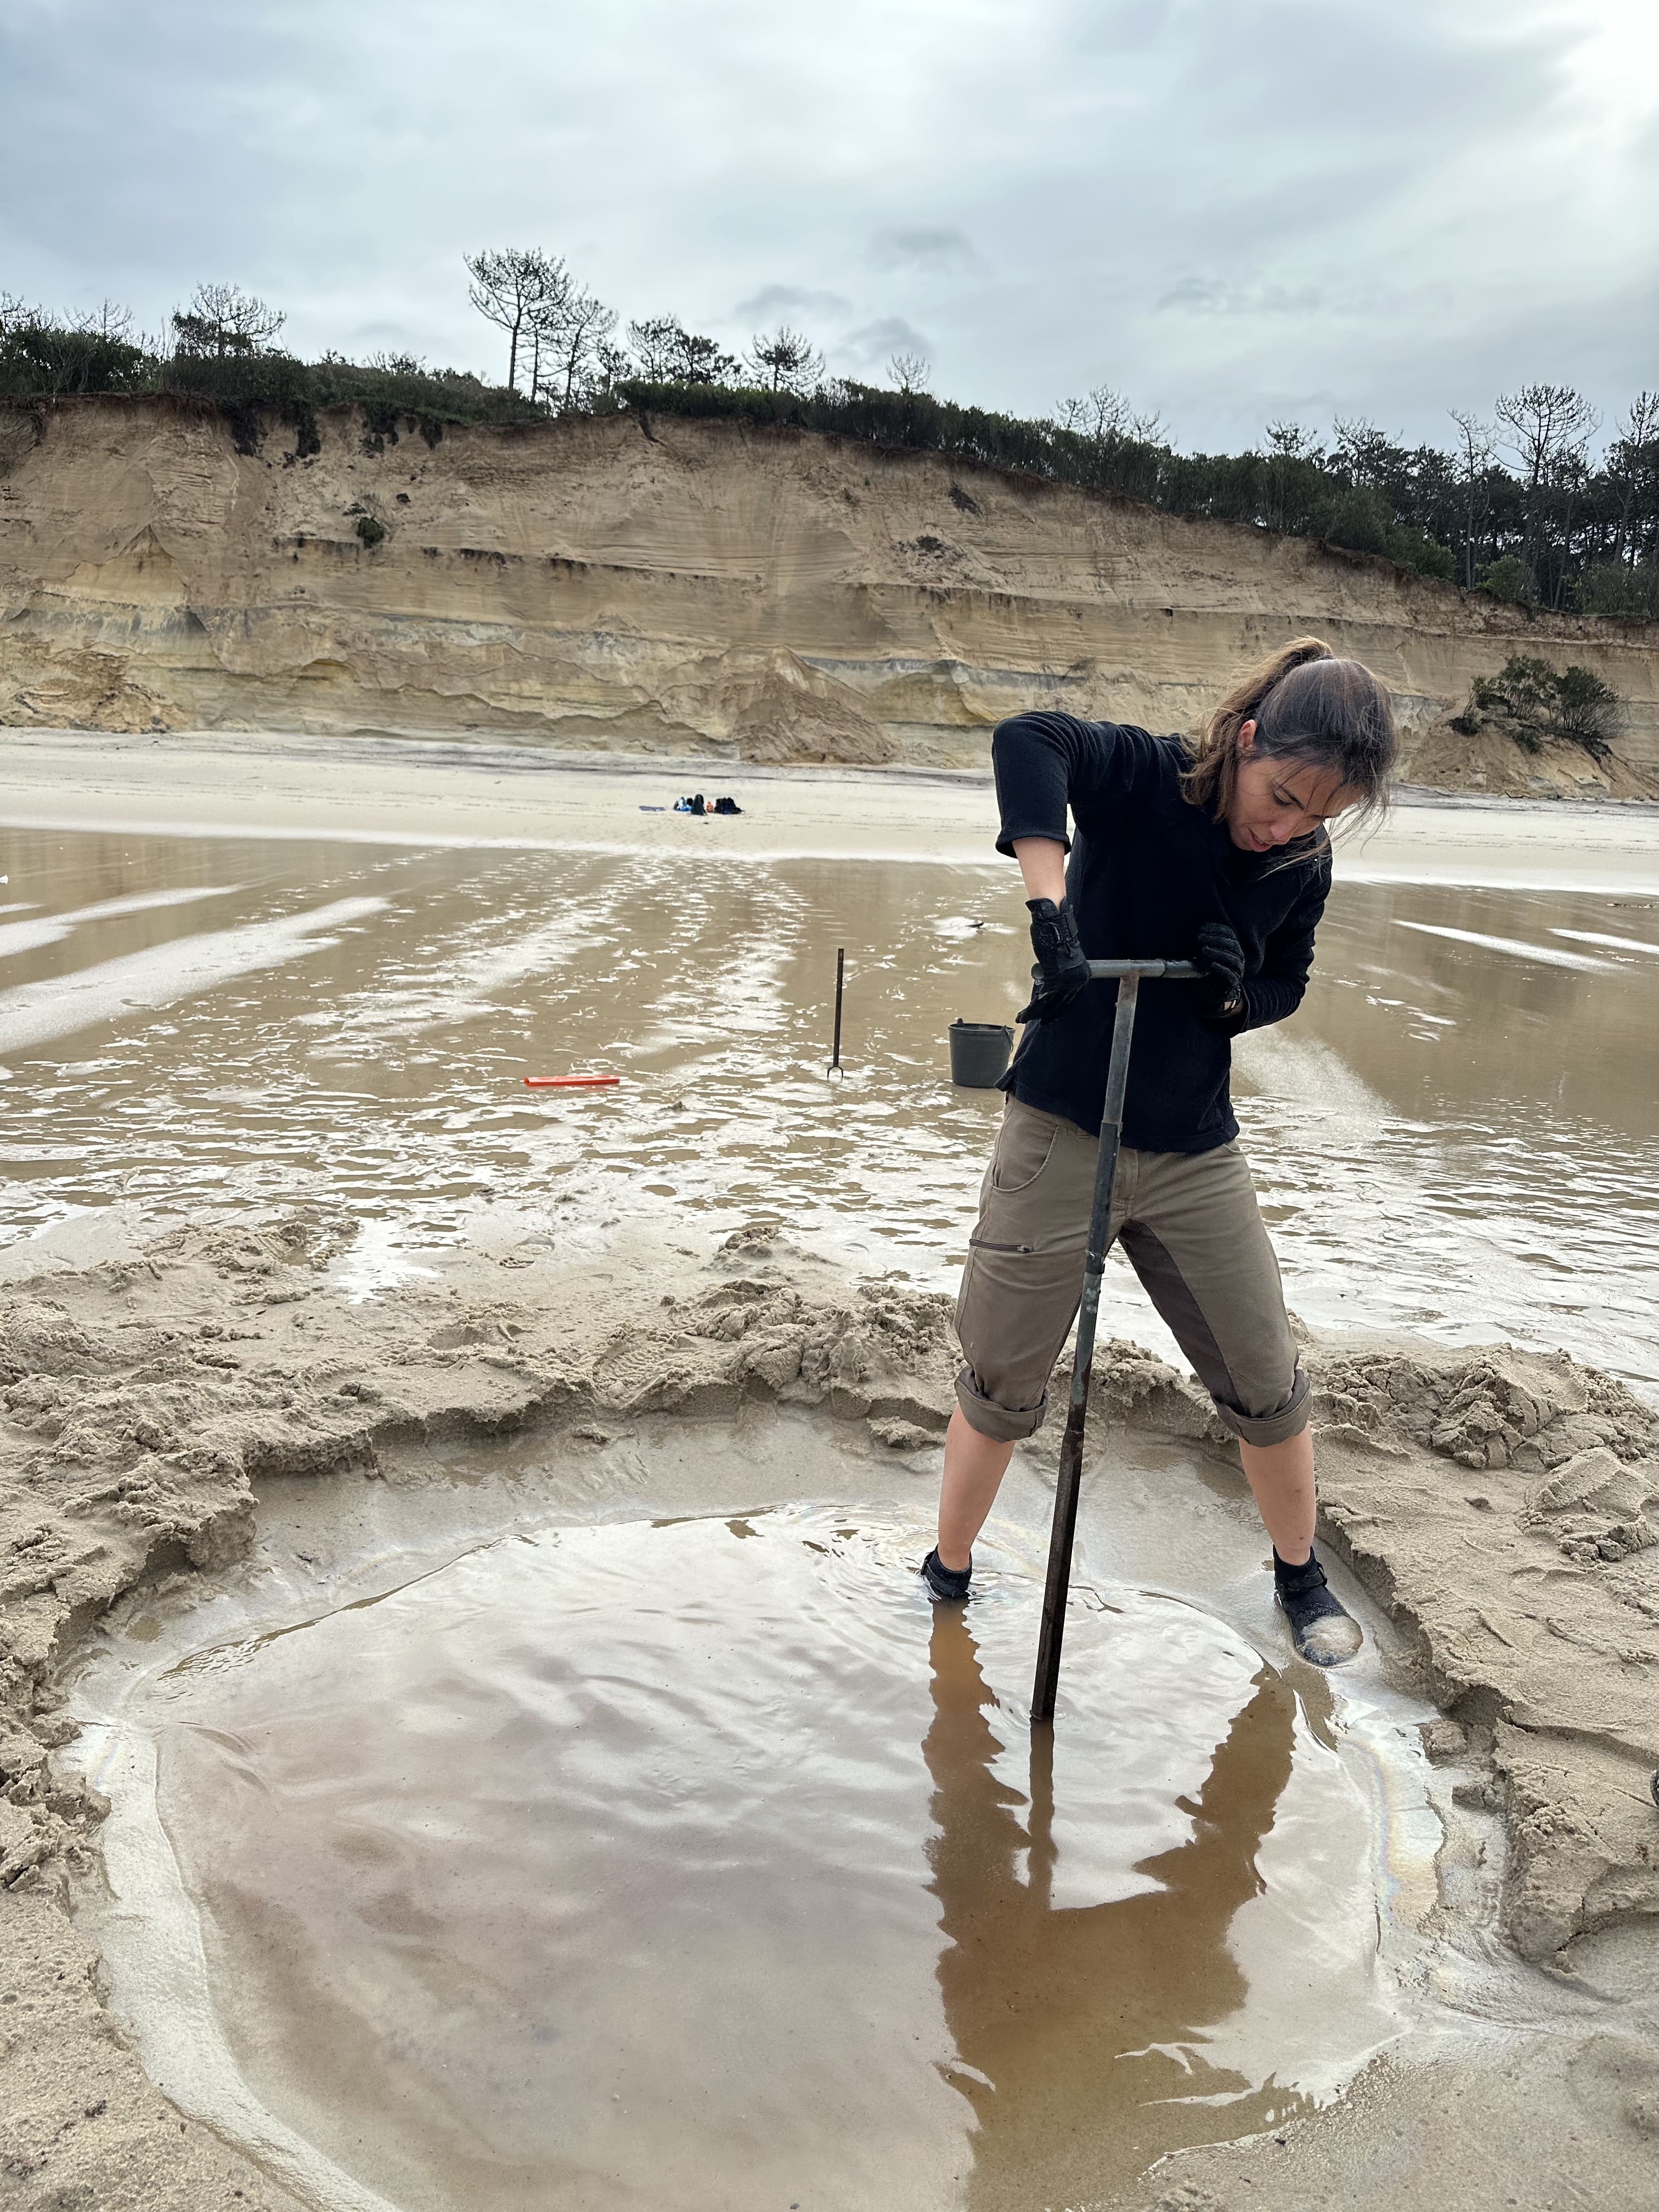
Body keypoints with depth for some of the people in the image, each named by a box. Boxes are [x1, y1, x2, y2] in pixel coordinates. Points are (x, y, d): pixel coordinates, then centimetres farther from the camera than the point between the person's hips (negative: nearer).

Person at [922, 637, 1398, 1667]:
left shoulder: (1304, 863, -2)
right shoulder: (1148, 777, -17)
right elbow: (1028, 738, -36)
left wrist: (1238, 990, -11)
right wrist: (1050, 903, -46)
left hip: (1195, 1152, 4)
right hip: (1061, 1135, -4)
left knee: (1268, 1386, 12)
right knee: (1003, 1388, 9)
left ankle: (1300, 1574, 37)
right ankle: (948, 1577, 32)